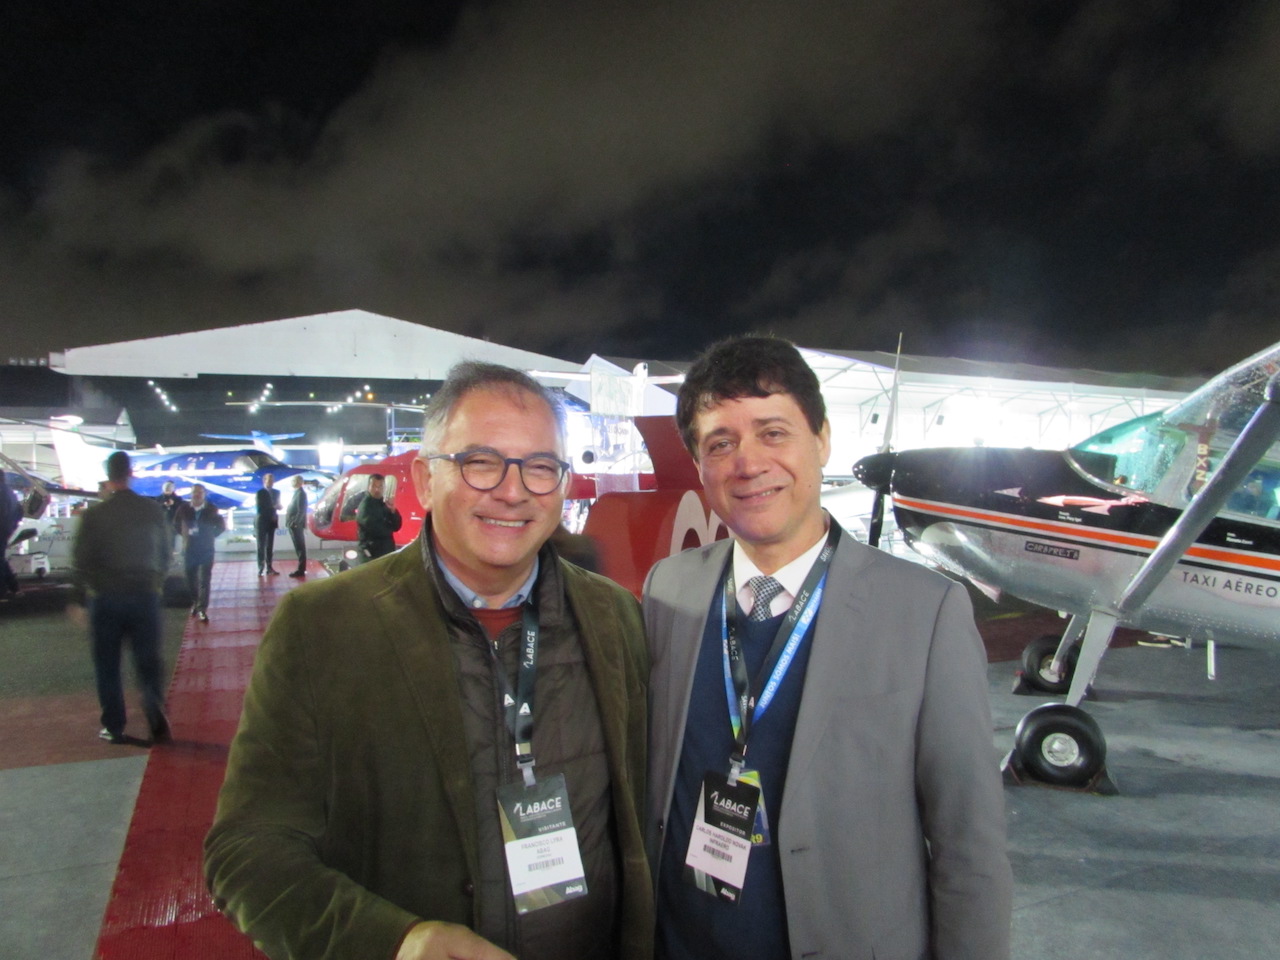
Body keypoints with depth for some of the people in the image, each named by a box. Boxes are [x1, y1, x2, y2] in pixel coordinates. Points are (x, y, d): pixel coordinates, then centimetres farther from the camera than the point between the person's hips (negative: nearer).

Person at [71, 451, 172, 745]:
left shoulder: (94, 514, -9)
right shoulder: (154, 510, -2)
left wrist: (79, 598, 4)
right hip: (145, 596, 1)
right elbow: (165, 552, 6)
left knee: (107, 665, 11)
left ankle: (114, 726, 15)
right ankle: (156, 714, -9)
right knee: (148, 660, 8)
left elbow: (81, 560, -6)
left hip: (105, 599, -1)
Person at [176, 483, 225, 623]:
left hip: (206, 550, -2)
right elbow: (177, 525, 13)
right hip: (189, 549, 2)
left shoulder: (211, 509, -4)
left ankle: (202, 609, -7)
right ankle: (195, 603, 32)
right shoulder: (183, 509, -2)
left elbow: (221, 526, 8)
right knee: (191, 579, 11)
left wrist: (211, 536, 0)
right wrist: (185, 534, 4)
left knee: (204, 581, -7)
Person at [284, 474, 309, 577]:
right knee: (299, 547, 12)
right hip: (293, 524, 10)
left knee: (300, 547, -6)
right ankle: (301, 568, 16)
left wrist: (295, 523, -22)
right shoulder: (296, 492, 17)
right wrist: (290, 522, 13)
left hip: (296, 525, -10)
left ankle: (301, 570, -5)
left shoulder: (300, 493, -13)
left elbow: (301, 510, -20)